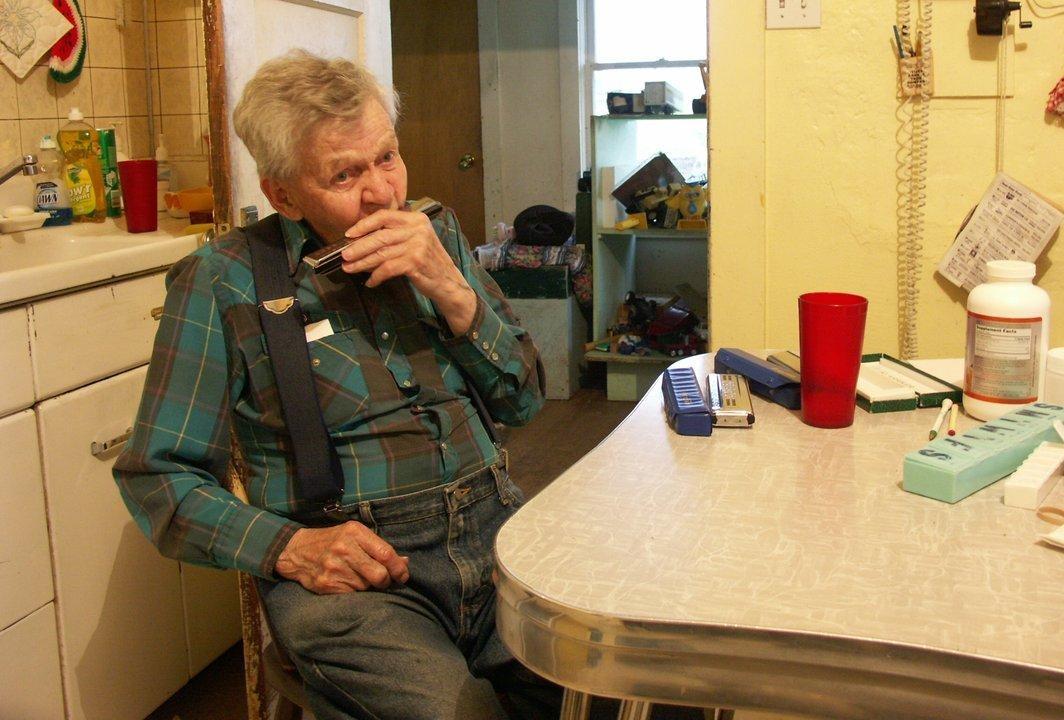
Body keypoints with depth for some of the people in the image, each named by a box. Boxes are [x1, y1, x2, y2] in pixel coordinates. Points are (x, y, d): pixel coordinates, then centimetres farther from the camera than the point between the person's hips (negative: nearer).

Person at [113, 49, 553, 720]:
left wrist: (453, 292, -6)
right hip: (354, 571, -4)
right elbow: (158, 477, 0)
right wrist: (292, 546, -16)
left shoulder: (437, 234, 12)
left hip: (496, 532, 5)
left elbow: (524, 399, 11)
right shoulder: (223, 282, -1)